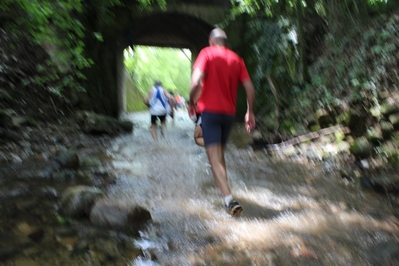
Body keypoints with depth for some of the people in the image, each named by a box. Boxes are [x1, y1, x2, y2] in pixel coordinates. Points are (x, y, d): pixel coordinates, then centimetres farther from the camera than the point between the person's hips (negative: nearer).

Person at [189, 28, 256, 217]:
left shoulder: (207, 53, -3)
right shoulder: (237, 59, 9)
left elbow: (196, 81, -16)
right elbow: (250, 88, 3)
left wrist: (192, 102, -1)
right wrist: (250, 112, 10)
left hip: (210, 111, -5)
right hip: (229, 113, 5)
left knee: (214, 158, -7)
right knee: (220, 154, 22)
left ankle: (229, 199, -18)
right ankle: (223, 191, 32)